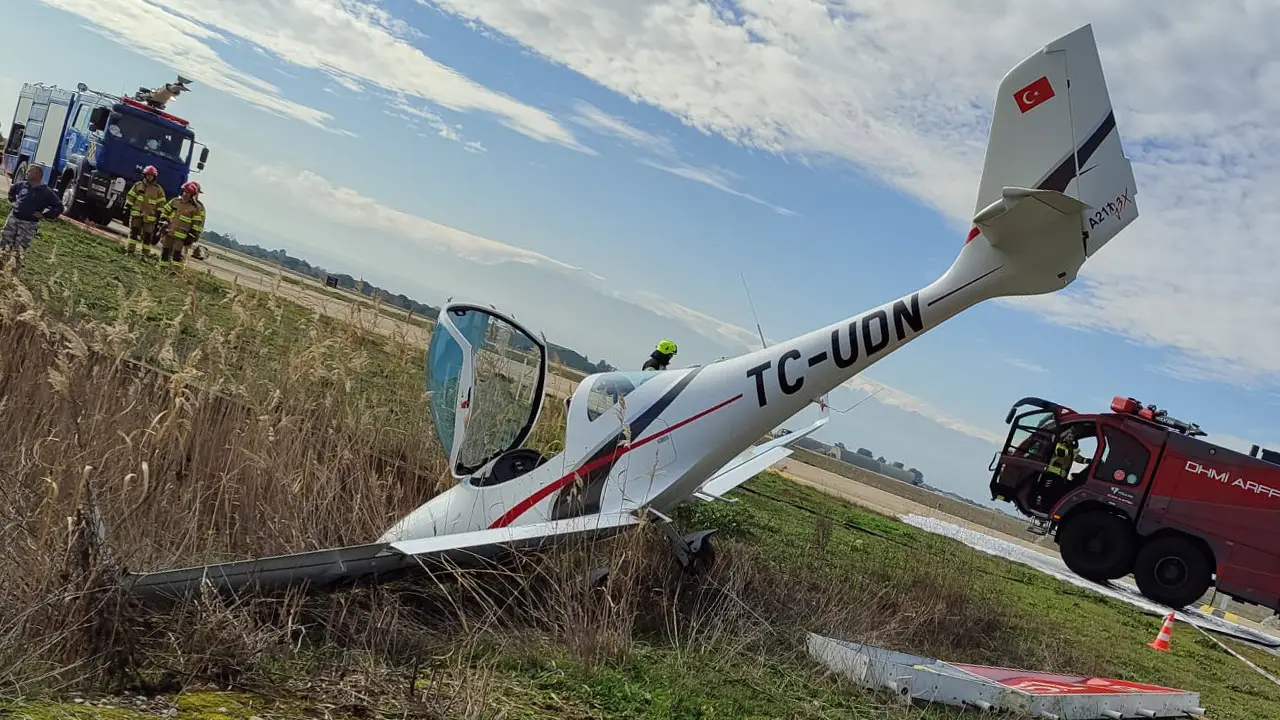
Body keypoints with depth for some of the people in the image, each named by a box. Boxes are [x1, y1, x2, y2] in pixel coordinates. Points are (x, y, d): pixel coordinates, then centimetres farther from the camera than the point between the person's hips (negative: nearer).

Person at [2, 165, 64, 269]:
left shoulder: (46, 192, -9)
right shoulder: (22, 185, 5)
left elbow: (59, 207, -8)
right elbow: (12, 189, 29)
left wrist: (43, 215, -10)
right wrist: (12, 202, 19)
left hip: (29, 224, -5)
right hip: (13, 218, 5)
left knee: (19, 250, -4)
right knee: (4, 243, 7)